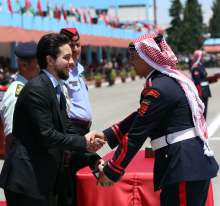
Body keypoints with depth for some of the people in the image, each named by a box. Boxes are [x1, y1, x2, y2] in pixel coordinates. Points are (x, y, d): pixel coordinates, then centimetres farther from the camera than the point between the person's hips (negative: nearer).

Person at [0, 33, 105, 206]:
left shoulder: (57, 92, 15)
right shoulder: (37, 89, -16)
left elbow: (68, 131, 14)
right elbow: (47, 136, -20)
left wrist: (93, 160, 1)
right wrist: (84, 142, -10)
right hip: (27, 181, -9)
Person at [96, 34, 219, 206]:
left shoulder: (158, 89, -17)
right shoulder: (171, 79, 13)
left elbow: (137, 134, -16)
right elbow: (140, 117, 17)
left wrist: (111, 172, -9)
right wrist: (107, 135, 13)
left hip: (184, 167, -10)